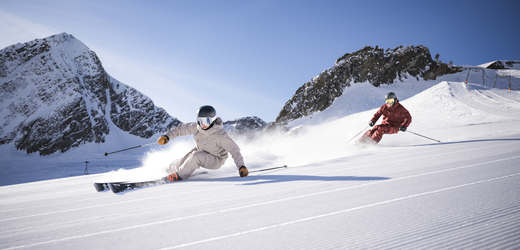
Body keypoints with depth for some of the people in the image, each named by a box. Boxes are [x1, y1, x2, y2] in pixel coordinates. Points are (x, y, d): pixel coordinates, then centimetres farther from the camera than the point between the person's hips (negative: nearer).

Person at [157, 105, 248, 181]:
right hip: (200, 151, 5)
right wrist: (167, 136, -16)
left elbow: (234, 150, -31)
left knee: (196, 156, -32)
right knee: (181, 163, 0)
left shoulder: (221, 136, -34)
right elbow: (181, 128, -6)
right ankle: (170, 169, 38)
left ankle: (180, 176, -13)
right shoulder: (196, 127, -21)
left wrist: (241, 166, -40)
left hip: (216, 160, -5)